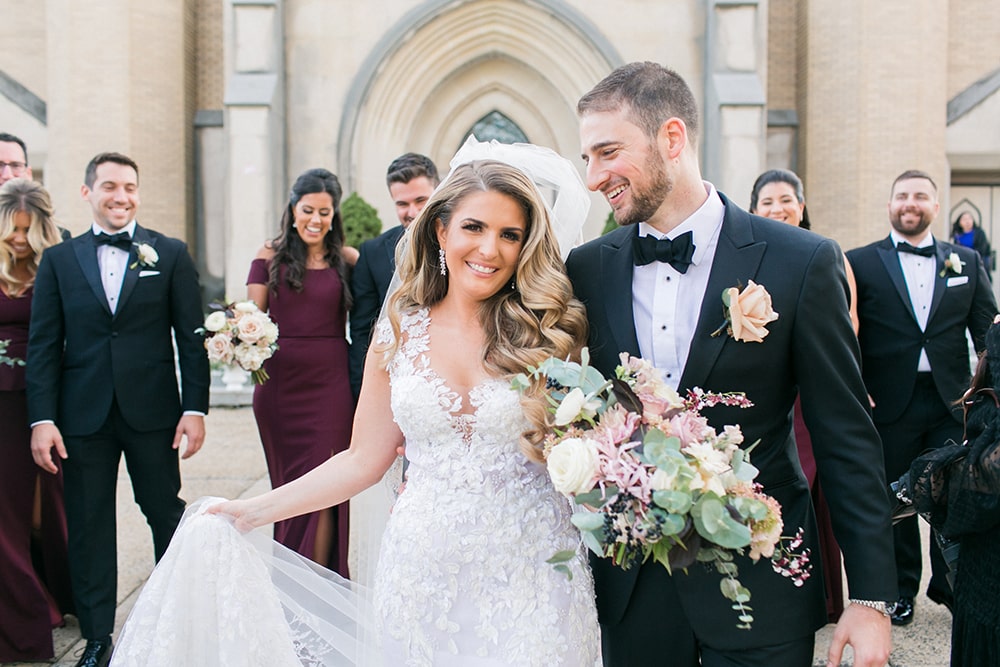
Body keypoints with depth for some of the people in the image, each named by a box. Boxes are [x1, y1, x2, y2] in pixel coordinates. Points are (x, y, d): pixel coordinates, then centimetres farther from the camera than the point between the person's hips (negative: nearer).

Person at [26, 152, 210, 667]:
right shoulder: (59, 259, 6)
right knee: (88, 527, 8)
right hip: (83, 416, 1)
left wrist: (196, 408, -6)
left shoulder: (170, 254, 3)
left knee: (167, 515, 8)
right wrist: (42, 418, -6)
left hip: (152, 412, -1)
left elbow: (191, 336, 1)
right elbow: (43, 344, 2)